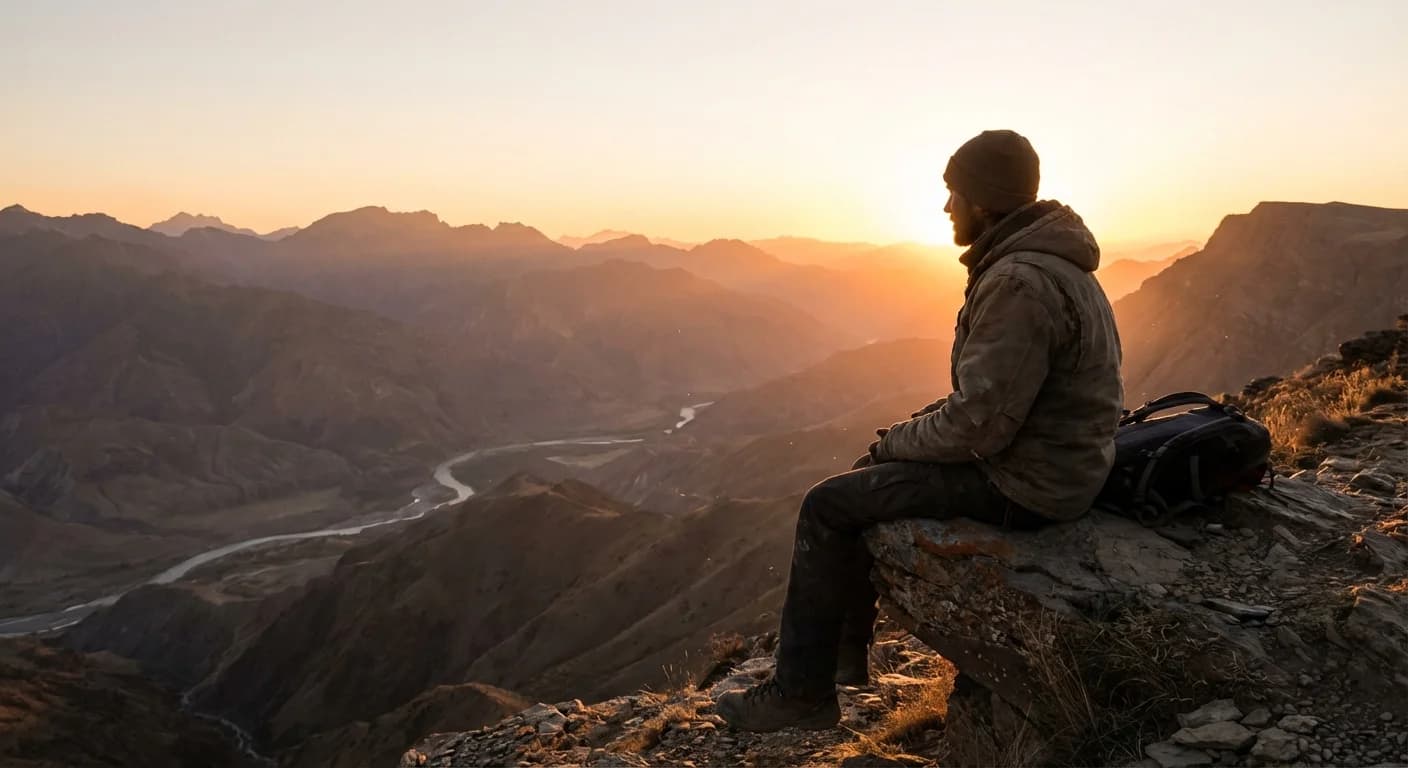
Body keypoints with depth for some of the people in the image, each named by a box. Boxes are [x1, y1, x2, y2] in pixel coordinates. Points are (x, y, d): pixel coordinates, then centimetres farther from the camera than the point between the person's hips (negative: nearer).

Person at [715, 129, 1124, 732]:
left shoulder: (1019, 282, -25)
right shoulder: (1040, 259, 9)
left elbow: (980, 423, -26)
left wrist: (898, 440, -10)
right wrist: (915, 424, 8)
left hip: (1024, 485, -10)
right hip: (1045, 453, 10)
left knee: (826, 506, -8)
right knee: (864, 476, 18)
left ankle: (801, 692, 6)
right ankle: (846, 652, 27)